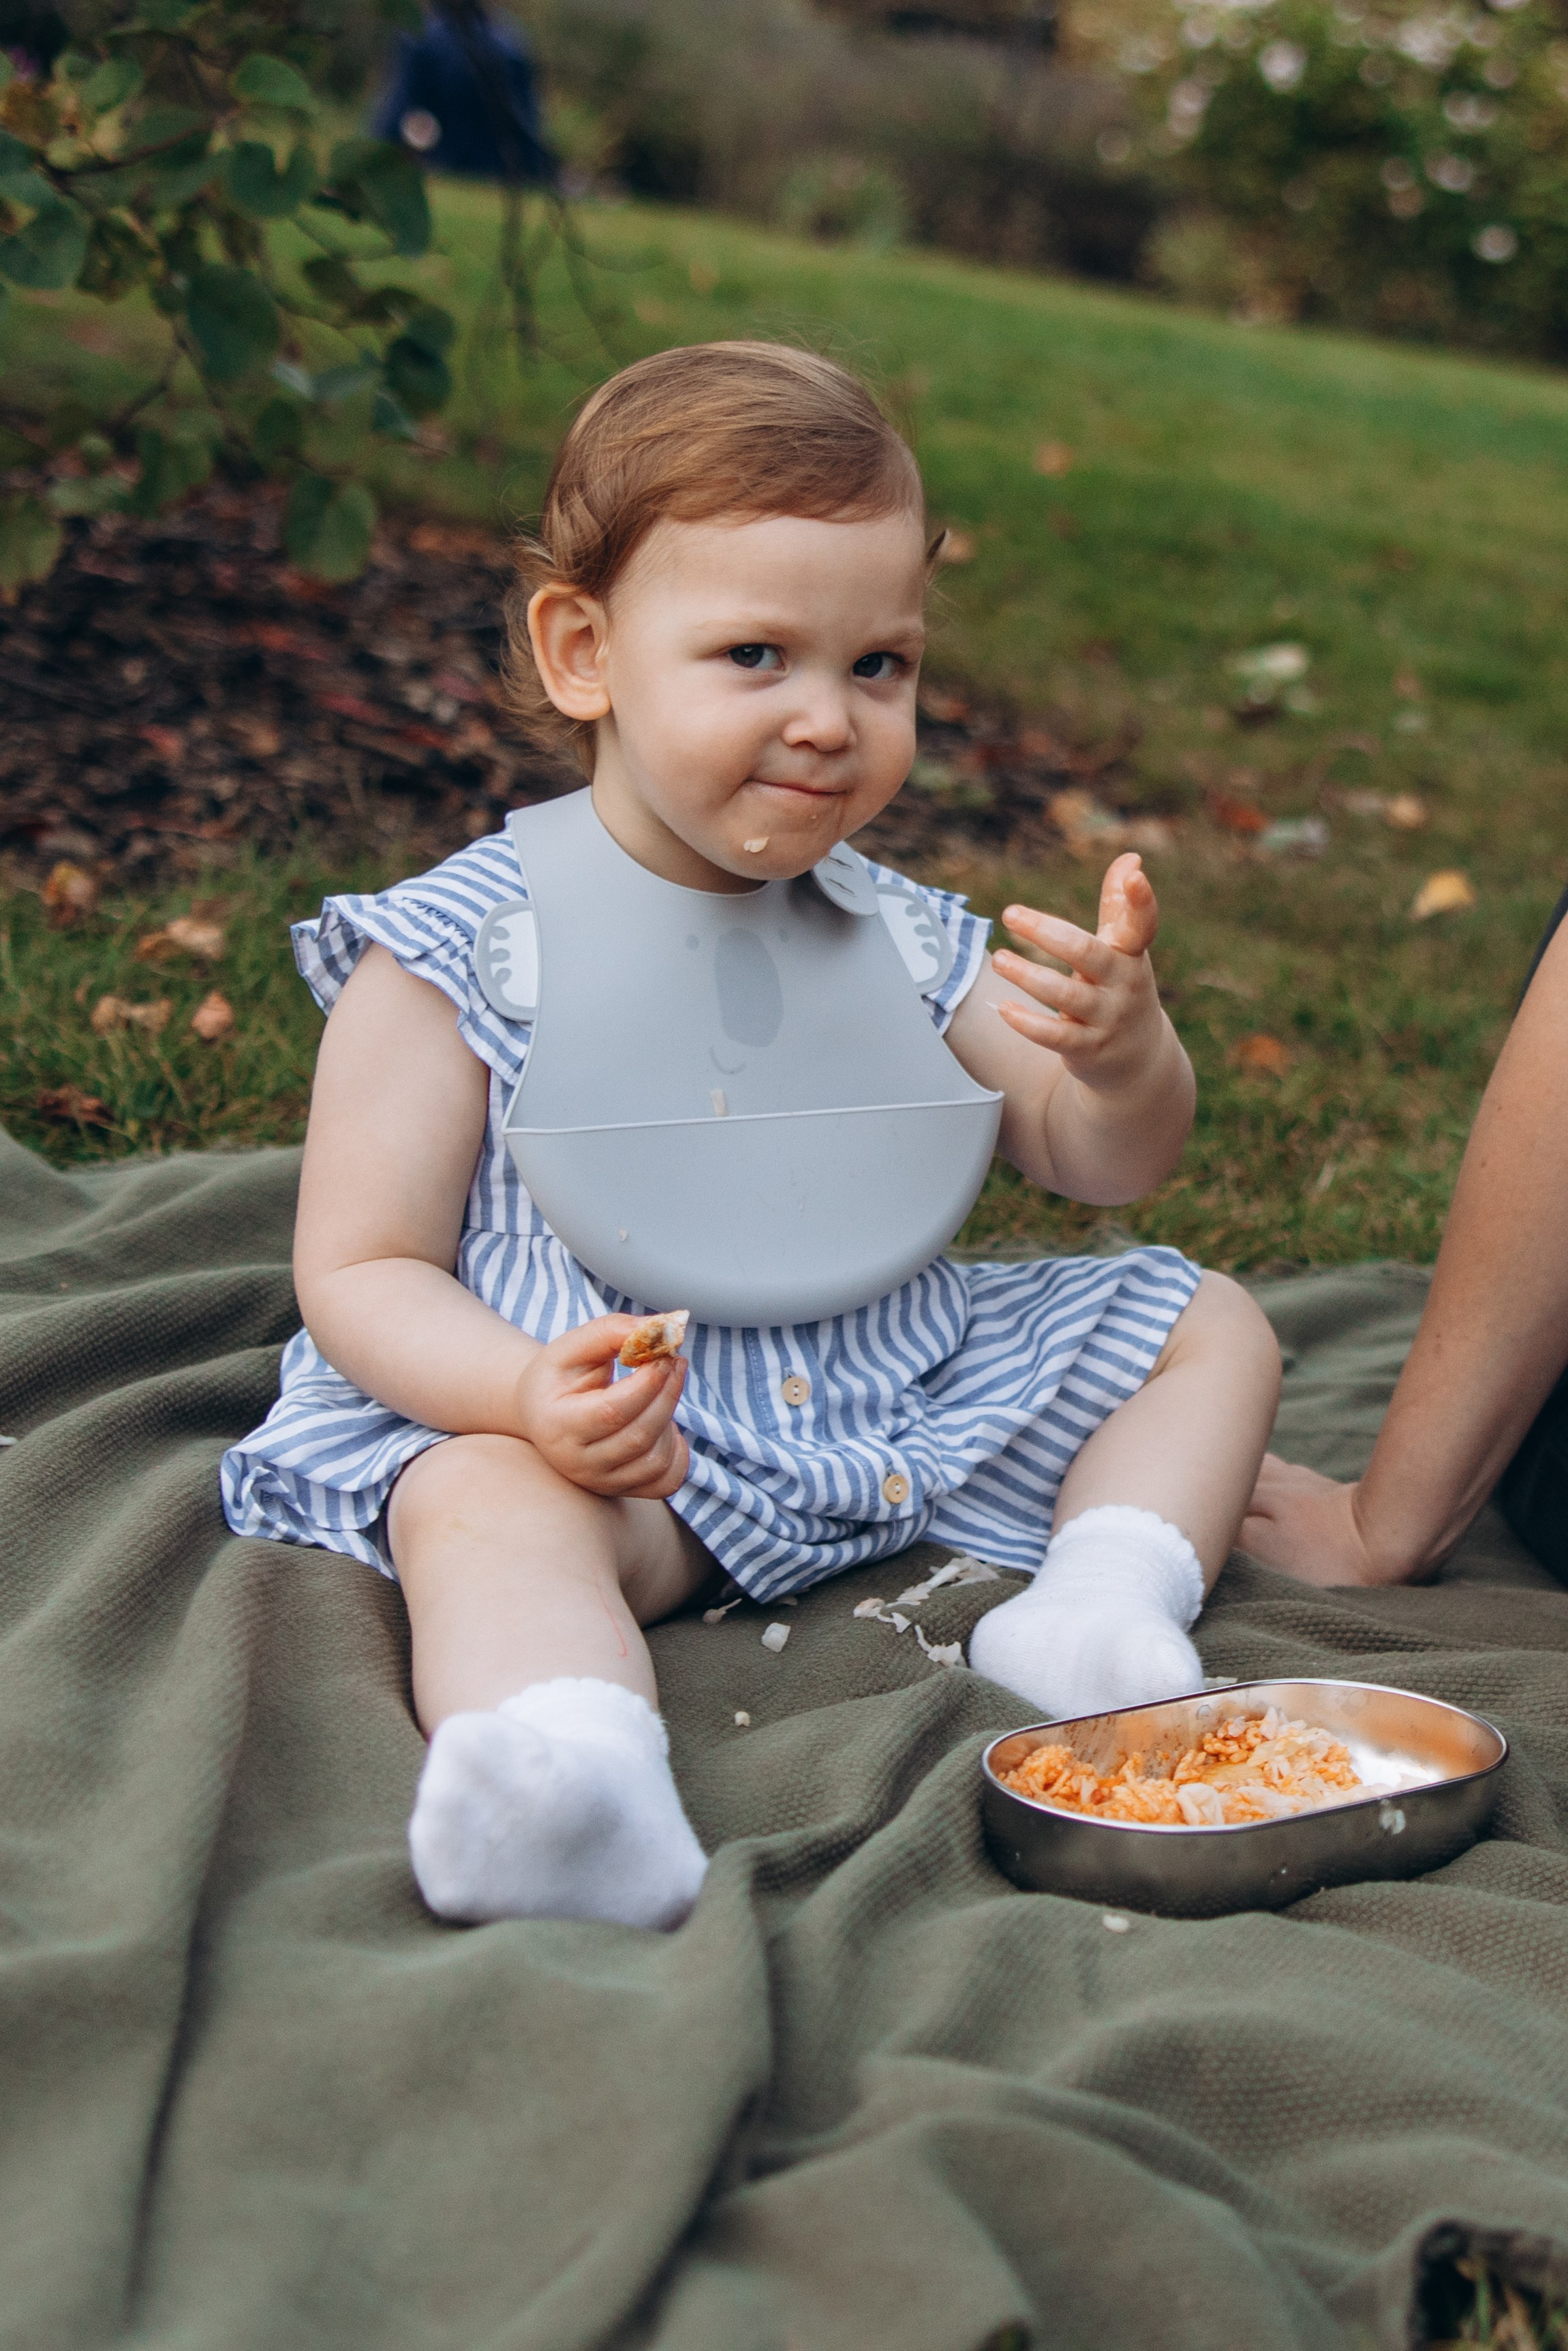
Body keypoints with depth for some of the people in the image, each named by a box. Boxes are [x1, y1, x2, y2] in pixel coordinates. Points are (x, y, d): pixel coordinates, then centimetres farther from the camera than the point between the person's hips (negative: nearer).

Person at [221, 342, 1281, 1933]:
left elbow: (1102, 1166, 11)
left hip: (908, 1408, 6)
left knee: (1210, 1325, 6)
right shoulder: (461, 953, -7)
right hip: (624, 1439, -6)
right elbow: (360, 1275, -8)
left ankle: (1101, 1606, -15)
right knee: (486, 1508, -37)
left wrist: (1125, 1050, -15)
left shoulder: (899, 937, 9)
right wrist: (529, 1392, -31)